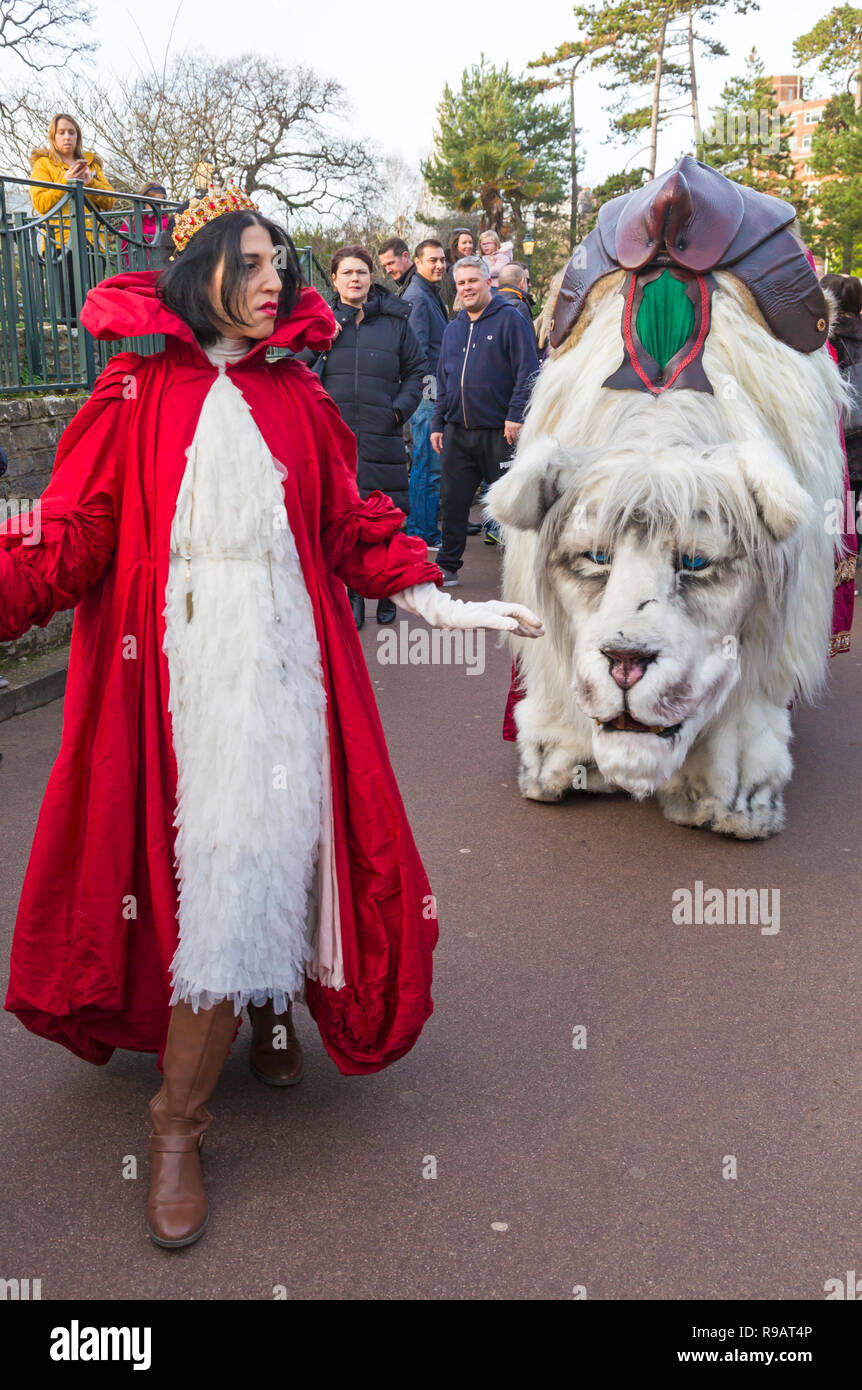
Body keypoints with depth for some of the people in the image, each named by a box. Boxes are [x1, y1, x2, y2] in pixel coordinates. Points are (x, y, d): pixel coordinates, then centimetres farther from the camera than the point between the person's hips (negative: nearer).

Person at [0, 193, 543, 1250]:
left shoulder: (296, 393, 11)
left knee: (255, 860, -1)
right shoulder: (137, 391, 3)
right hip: (173, 665, -2)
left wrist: (437, 604, 6)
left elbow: (351, 521, 13)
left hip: (282, 660, 2)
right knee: (203, 856, -1)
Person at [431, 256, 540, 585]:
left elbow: (528, 372, -10)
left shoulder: (509, 319, -3)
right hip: (458, 431, 6)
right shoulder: (453, 329, 16)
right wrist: (438, 424, 13)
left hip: (499, 431, -6)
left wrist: (516, 416, -17)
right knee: (452, 501, 8)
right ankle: (447, 567, 18)